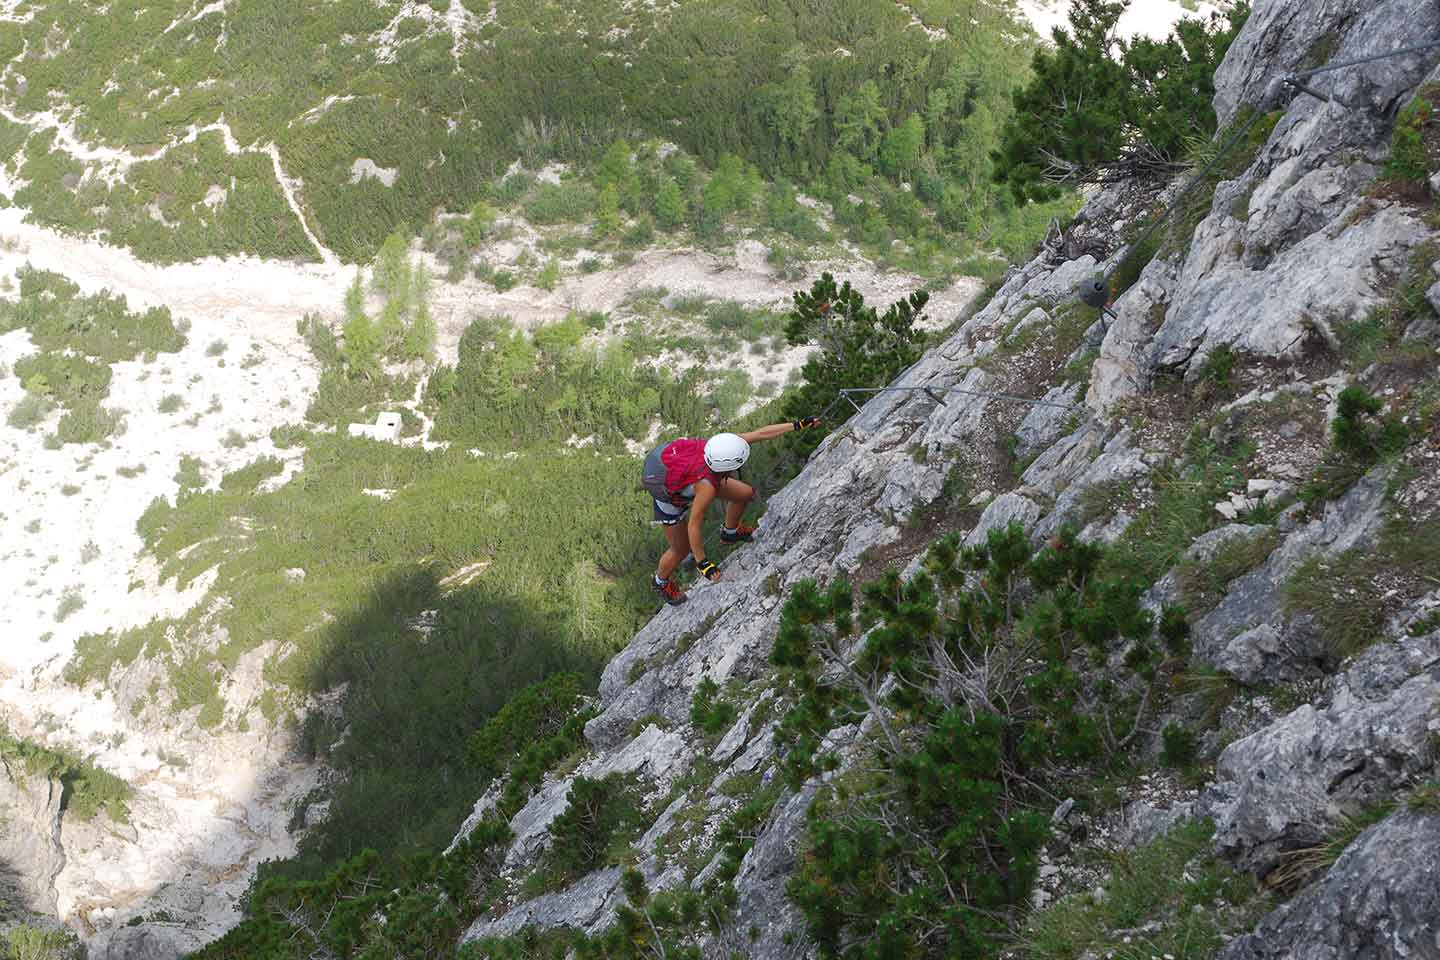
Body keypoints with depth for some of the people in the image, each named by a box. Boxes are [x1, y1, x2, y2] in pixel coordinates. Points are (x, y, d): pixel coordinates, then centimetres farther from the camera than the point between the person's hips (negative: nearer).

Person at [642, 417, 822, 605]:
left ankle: (730, 533, 39)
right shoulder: (707, 486, -43)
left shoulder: (723, 444, -30)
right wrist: (702, 563, -26)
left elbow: (761, 433, -19)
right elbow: (693, 527, -34)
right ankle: (661, 582, 42)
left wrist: (798, 425, -17)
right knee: (681, 549, 10)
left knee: (745, 494, 8)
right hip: (669, 496, -6)